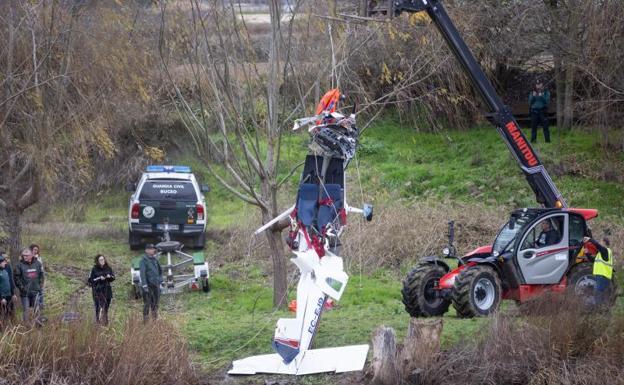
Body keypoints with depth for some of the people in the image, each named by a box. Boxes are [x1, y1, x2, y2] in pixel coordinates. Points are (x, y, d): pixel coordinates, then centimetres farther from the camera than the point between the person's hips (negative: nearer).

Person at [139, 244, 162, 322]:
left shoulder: (155, 259, 10)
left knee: (155, 303, 12)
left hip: (156, 284, 6)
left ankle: (155, 318, 23)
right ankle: (145, 320, -3)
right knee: (147, 303, -6)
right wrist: (144, 285, -21)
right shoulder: (144, 260, -10)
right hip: (148, 285, -6)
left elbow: (160, 270, 23)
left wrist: (160, 280, 12)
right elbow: (142, 273, -15)